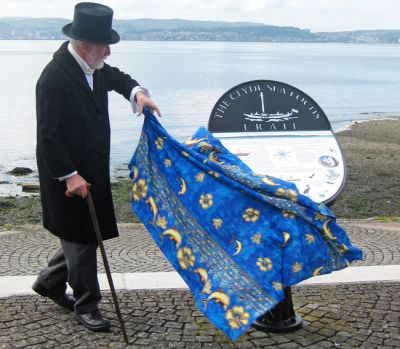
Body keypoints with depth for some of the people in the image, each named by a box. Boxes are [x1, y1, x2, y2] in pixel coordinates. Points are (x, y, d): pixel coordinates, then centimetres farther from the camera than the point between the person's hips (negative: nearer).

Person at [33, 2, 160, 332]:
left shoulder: (93, 67, 0)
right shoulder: (55, 77, -24)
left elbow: (117, 78, 21)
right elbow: (48, 135, -22)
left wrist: (137, 92, 0)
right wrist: (69, 176, -22)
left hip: (92, 169, 9)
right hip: (69, 177, -9)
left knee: (85, 235, 20)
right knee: (82, 239, 4)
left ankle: (50, 282, 40)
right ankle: (86, 305, 22)